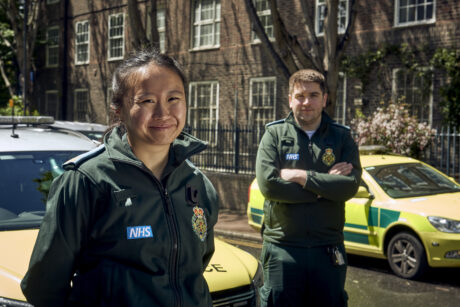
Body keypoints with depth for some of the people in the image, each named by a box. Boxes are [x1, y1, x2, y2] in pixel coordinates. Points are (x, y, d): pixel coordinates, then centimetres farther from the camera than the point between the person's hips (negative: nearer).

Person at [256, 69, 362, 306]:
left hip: (328, 250, 2)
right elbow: (268, 184, -13)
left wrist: (300, 176, -13)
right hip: (282, 248, -1)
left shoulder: (341, 137, 5)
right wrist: (325, 183, -11)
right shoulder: (274, 134, 2)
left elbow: (349, 186, -9)